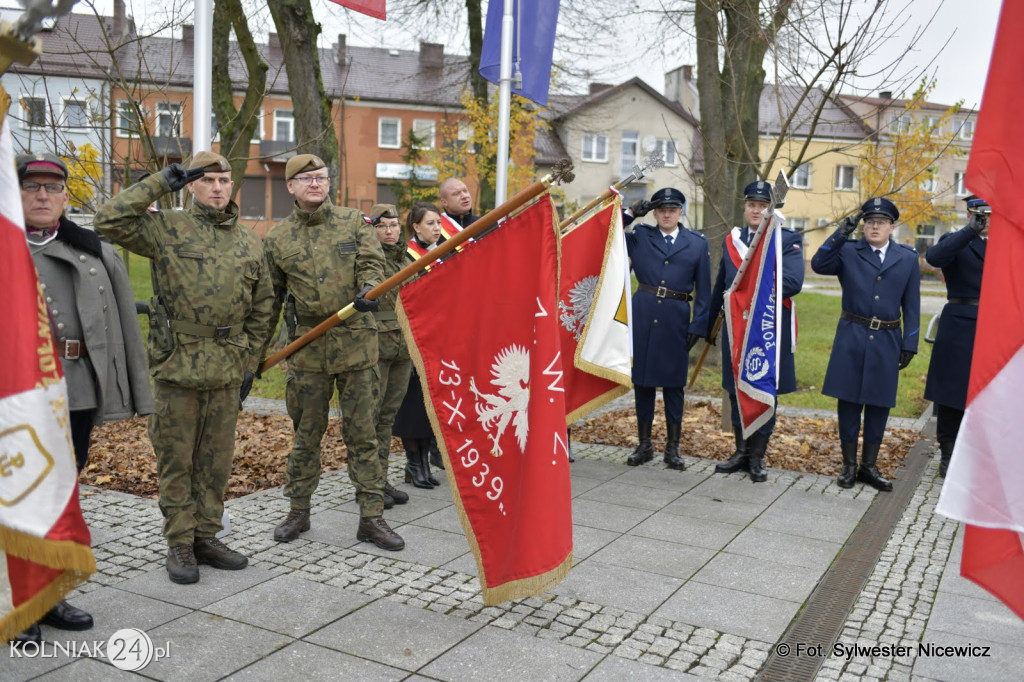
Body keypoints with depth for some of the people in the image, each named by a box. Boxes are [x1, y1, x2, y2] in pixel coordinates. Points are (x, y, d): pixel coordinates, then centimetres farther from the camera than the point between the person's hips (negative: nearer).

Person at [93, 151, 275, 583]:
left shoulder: (249, 242, 11)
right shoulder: (165, 229, -1)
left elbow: (261, 308, 15)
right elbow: (109, 219, -17)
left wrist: (250, 362, 11)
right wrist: (161, 183, -10)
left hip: (227, 369, 4)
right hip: (176, 365, -4)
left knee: (216, 461, 12)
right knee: (176, 460, 5)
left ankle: (207, 538, 24)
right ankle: (180, 544, 17)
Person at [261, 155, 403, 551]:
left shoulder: (355, 223, 6)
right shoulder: (277, 239, 7)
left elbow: (372, 264, -5)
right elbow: (270, 299, 14)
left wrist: (368, 290, -29)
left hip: (357, 344, 0)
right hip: (307, 348, 1)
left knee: (362, 432, 3)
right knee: (306, 433, 9)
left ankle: (371, 518, 11)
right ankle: (298, 511, 26)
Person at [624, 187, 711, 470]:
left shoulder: (697, 243, 5)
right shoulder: (639, 235, 7)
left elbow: (703, 290, 4)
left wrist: (698, 326, -3)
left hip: (676, 319, -1)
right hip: (642, 315, 1)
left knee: (673, 383, 6)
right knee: (642, 380, 6)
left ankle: (673, 447, 17)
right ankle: (644, 445, 18)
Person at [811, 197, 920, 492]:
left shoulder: (908, 258, 6)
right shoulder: (848, 251, 1)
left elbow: (911, 305, 6)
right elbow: (818, 265, -17)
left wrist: (909, 344, 2)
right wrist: (841, 233, -22)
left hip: (887, 341, 2)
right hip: (851, 337, -1)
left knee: (879, 404, 8)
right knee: (849, 401, 4)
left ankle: (869, 466, 20)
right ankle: (849, 465, 16)